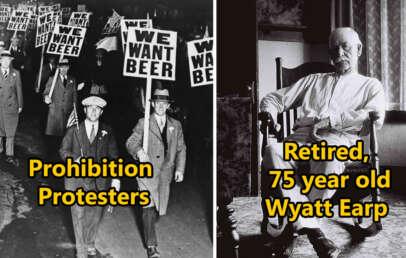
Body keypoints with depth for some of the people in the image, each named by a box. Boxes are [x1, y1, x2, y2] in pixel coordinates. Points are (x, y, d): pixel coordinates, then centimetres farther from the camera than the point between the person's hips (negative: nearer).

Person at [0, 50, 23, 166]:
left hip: (11, 106, 0)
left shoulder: (16, 73, 4)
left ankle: (10, 155, 6)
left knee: (11, 132, 2)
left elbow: (19, 90, 7)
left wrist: (20, 105, 6)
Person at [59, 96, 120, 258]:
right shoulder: (74, 130, 6)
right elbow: (63, 150, 6)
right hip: (76, 179, -1)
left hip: (99, 181, 2)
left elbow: (114, 156, 6)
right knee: (79, 214, -4)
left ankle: (89, 243, 32)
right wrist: (75, 159, -15)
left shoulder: (107, 132, 8)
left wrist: (116, 178, -4)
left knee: (95, 214, 9)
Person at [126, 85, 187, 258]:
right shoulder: (143, 123, 1)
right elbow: (131, 142, -5)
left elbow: (181, 149, 13)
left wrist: (180, 169, 2)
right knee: (149, 208, -10)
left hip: (165, 173, 4)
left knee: (160, 208, 12)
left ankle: (149, 226, 41)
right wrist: (138, 151, -27)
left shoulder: (175, 125, 10)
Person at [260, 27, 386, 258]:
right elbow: (275, 98, 30)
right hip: (301, 137, 3)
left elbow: (375, 118, 2)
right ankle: (310, 227, -37)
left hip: (340, 138, -3)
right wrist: (269, 113, 6)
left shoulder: (371, 85, 24)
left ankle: (297, 221, -29)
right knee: (274, 151, -34)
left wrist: (332, 119, -9)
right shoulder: (314, 80, 35)